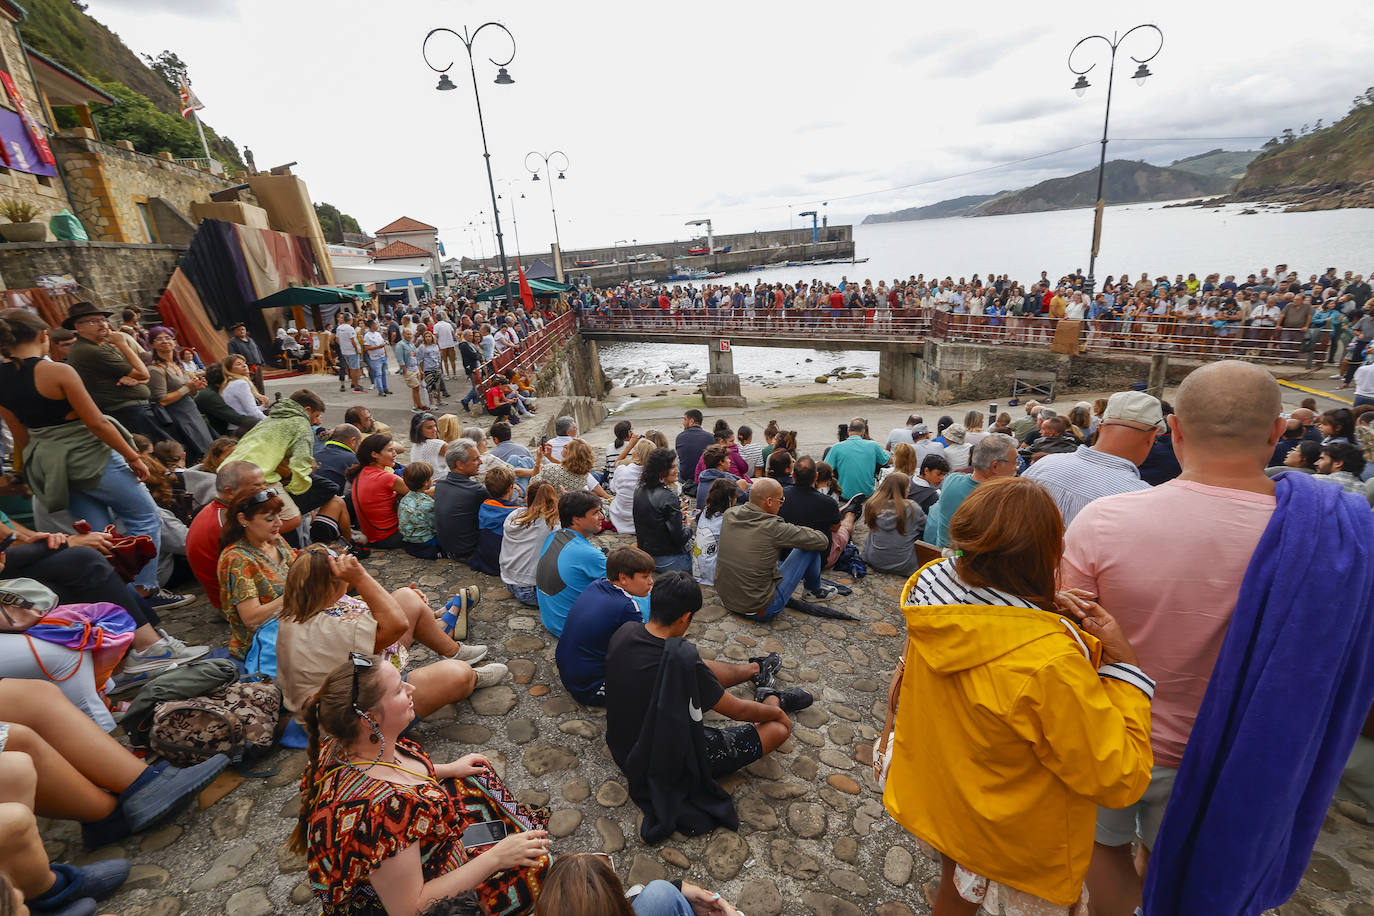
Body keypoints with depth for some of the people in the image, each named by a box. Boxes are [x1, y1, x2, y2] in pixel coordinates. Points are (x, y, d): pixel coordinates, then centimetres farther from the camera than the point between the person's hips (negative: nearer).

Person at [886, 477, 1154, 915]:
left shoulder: (932, 601, -19)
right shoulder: (1049, 664, -39)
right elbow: (1120, 778, -24)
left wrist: (1039, 612, -11)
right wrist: (1124, 660, -23)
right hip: (1016, 847, -6)